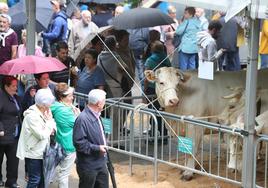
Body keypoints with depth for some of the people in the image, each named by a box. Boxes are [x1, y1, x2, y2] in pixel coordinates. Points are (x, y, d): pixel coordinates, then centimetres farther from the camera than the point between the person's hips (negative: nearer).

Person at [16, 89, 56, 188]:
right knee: (34, 180, -2)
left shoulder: (43, 112, 3)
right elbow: (42, 135, -25)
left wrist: (53, 128, -11)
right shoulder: (32, 116, -24)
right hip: (33, 153, -9)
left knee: (42, 178, 17)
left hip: (41, 152, 9)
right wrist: (49, 121, -16)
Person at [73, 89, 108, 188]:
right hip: (88, 166, -9)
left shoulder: (96, 116, 9)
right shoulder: (82, 119, -23)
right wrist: (97, 148, -24)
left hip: (100, 164, 9)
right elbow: (79, 142, -25)